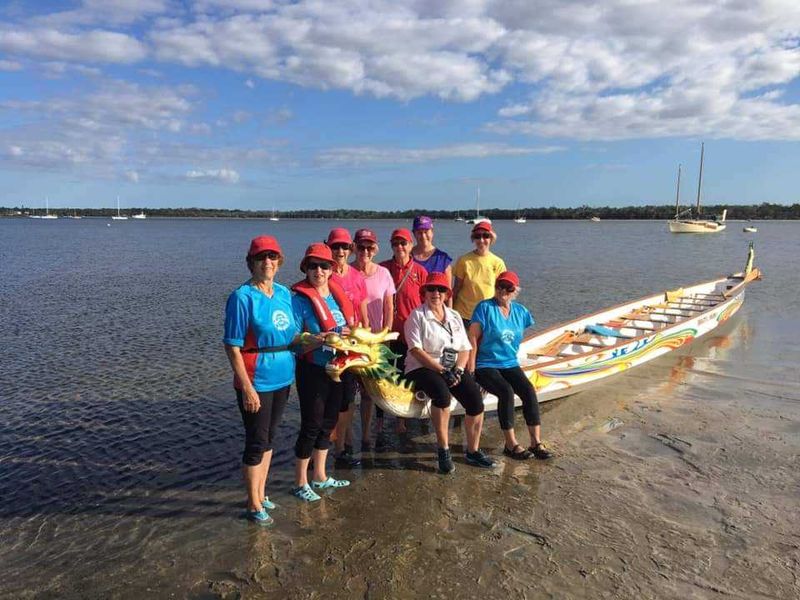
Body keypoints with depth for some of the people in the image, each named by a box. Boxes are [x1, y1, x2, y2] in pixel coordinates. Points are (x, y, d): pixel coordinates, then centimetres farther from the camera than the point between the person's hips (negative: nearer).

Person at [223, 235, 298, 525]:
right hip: (256, 382, -6)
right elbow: (232, 347, -15)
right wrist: (246, 387, -19)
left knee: (269, 438, 18)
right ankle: (254, 505, 21)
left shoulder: (284, 293, 5)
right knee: (257, 442, 4)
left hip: (282, 379, 6)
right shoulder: (242, 297, -14)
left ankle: (260, 494, 34)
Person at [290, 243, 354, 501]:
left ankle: (320, 476, 33)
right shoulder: (299, 298, -13)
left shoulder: (338, 293, 6)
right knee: (311, 424, 2)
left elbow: (349, 324, 16)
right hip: (313, 370, -6)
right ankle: (300, 483, 19)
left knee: (328, 422, 16)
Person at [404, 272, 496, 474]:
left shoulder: (454, 316, 15)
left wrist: (458, 370, -8)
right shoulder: (417, 315, -2)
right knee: (442, 393, -35)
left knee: (475, 399, -17)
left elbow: (464, 349, 11)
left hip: (454, 368, 5)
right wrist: (441, 370, -17)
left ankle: (473, 451, -2)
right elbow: (415, 350, -12)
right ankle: (443, 449, -20)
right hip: (423, 368, -5)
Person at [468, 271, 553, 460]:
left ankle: (536, 442, -14)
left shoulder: (520, 311, 11)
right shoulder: (485, 307, -4)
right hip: (486, 365, -4)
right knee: (507, 392, -28)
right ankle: (511, 444, -17)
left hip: (510, 364, 5)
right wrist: (471, 367, -12)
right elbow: (473, 337, -8)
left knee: (529, 390, -21)